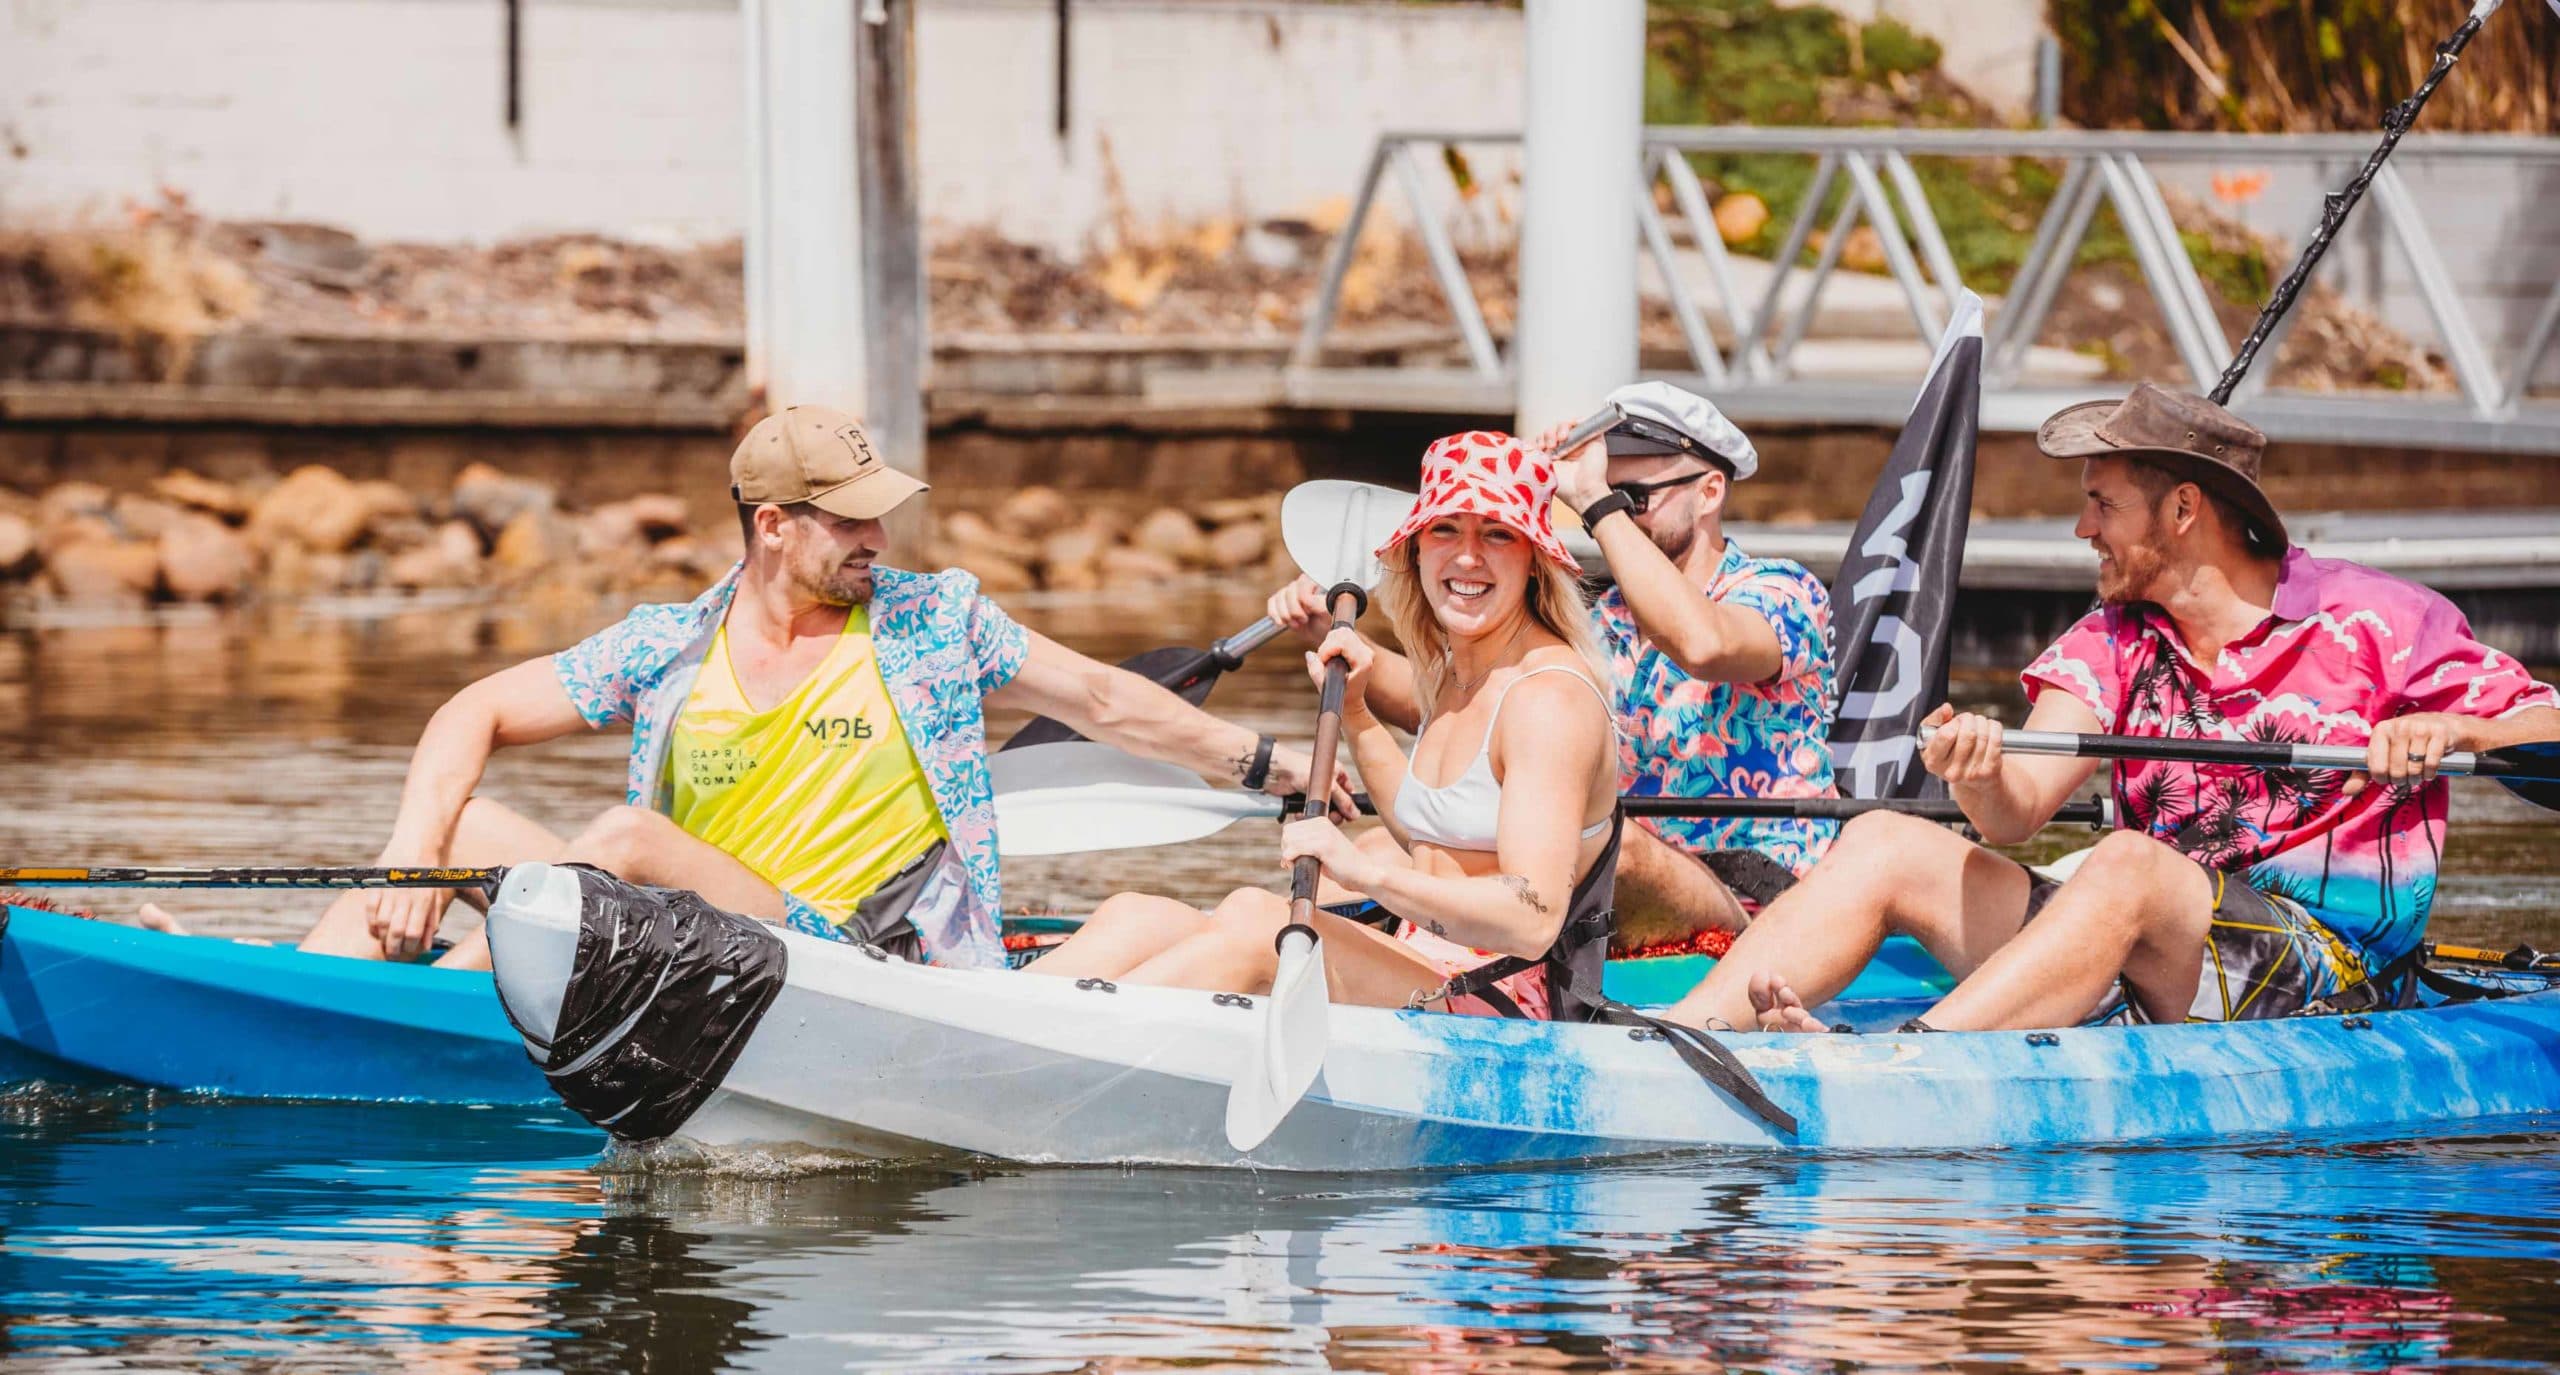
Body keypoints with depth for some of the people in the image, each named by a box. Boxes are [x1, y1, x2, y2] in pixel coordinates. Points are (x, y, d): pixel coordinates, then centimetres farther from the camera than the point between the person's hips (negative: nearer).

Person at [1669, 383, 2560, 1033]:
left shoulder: (2370, 620, 1)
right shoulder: (2112, 645, 14)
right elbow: (2018, 814, -2)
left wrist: (2456, 730, -24)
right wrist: (1981, 779, -26)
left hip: (2327, 977, -6)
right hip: (2150, 967, 6)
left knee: (2128, 865, -35)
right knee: (1883, 845, -6)